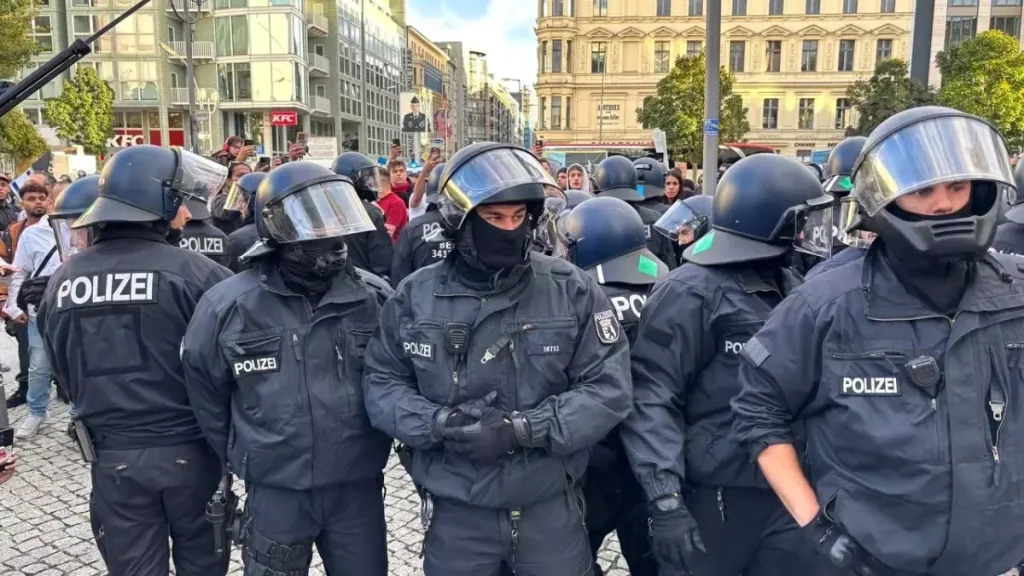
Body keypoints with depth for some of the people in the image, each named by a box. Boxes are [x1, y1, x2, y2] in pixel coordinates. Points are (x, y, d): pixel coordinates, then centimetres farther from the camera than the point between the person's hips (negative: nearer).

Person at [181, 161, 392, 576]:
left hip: (358, 487, 2)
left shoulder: (370, 298, -6)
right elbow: (205, 389, 3)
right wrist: (242, 459, 8)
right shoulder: (229, 304, -9)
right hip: (276, 492, -1)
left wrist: (374, 448, 9)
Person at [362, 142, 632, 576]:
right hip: (455, 511, 1)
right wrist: (439, 422, -18)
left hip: (551, 508, 0)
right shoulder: (415, 296, -3)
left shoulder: (572, 291, -7)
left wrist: (523, 428, -20)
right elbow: (381, 384, 1)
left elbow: (608, 389, -9)